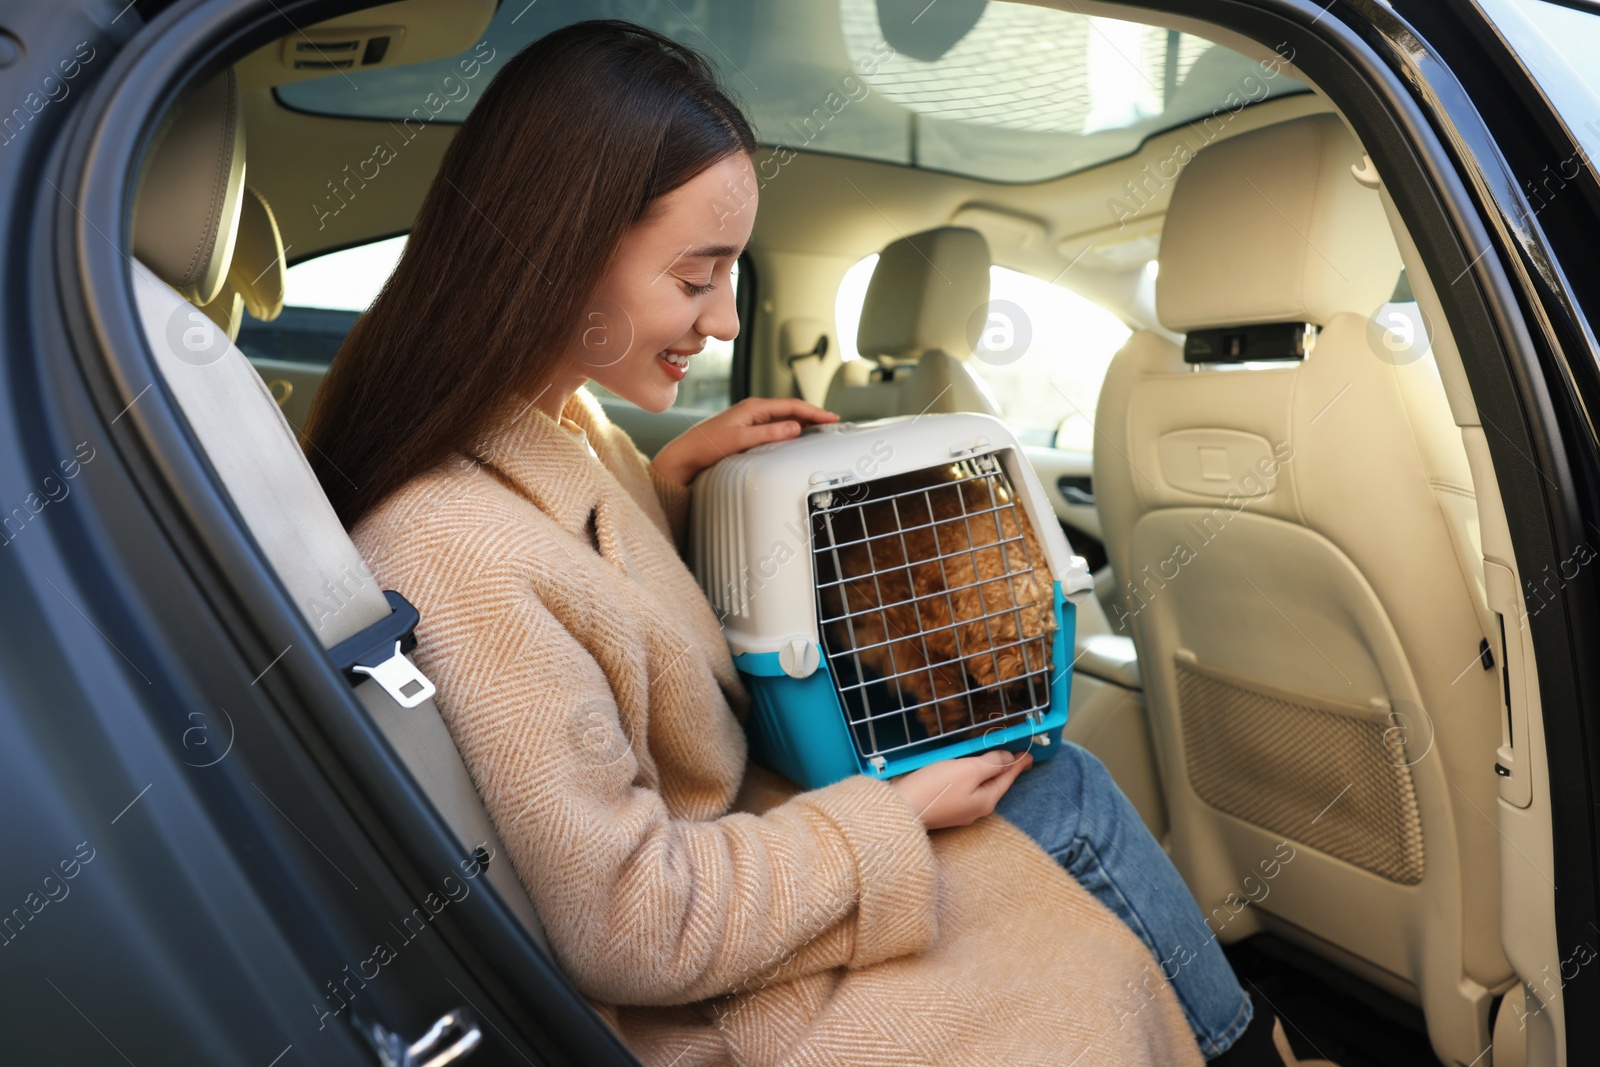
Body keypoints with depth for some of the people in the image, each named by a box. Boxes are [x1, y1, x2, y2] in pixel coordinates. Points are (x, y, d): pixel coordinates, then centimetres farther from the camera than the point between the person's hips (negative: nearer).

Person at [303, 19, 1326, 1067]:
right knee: (1078, 813, -2)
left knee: (1069, 780, 7)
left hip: (728, 817, 8)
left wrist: (673, 469, -3)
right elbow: (633, 931, -28)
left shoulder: (550, 418, -7)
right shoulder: (460, 558, -36)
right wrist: (894, 815, -18)